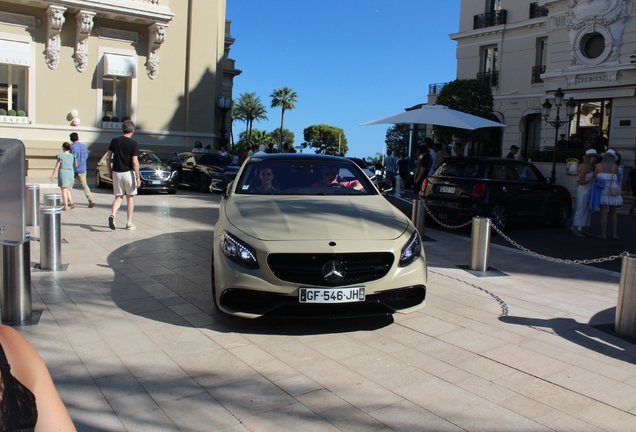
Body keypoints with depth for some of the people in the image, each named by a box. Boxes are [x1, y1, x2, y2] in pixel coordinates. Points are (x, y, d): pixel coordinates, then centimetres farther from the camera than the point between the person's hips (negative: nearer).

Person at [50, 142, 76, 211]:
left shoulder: (60, 156, -11)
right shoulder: (72, 156, -1)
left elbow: (57, 166, -8)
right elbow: (75, 165, 7)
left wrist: (53, 175, -1)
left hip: (63, 173, -4)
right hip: (71, 174, 4)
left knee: (64, 190, 1)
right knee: (67, 189, 21)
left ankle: (66, 207, 0)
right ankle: (71, 203, 12)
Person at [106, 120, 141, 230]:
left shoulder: (114, 141, 4)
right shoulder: (133, 143, -9)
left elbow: (108, 157, 4)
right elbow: (135, 161, -14)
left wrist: (109, 171, 15)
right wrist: (138, 177, -10)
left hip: (116, 173, 3)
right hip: (128, 173, -3)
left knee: (118, 197, 11)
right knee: (130, 198, 9)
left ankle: (112, 215, -16)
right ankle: (129, 223, 12)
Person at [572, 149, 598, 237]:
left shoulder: (591, 167, 14)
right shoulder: (585, 167, -15)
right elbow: (580, 182, -18)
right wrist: (592, 180, -20)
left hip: (588, 191, 10)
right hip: (583, 191, -10)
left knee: (587, 211, 12)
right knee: (580, 210, -9)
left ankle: (584, 230, 18)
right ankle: (575, 231, -7)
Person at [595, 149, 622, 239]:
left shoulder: (598, 165, -1)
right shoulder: (615, 167, 1)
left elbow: (595, 178, 0)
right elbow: (618, 180, 5)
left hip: (603, 191, -1)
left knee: (604, 213, -2)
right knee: (613, 213, 12)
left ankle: (603, 234, -5)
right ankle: (614, 233, 10)